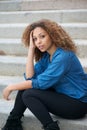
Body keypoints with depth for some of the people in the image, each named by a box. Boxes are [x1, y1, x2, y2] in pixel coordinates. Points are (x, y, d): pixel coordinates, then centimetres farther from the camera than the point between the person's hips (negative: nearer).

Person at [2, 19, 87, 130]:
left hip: (77, 104, -9)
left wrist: (11, 87, -13)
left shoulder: (64, 56, -23)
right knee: (25, 87, -3)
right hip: (62, 96, 9)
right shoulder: (46, 55, 4)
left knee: (28, 94, -19)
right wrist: (31, 49, -9)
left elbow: (41, 83, -23)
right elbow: (29, 77, -7)